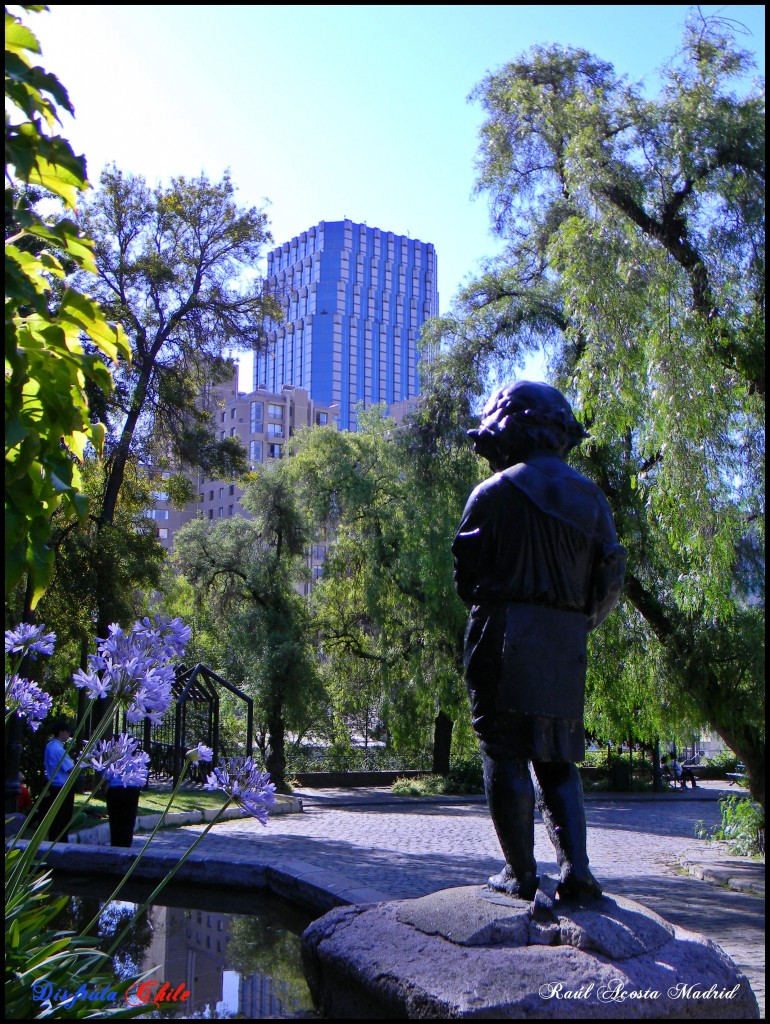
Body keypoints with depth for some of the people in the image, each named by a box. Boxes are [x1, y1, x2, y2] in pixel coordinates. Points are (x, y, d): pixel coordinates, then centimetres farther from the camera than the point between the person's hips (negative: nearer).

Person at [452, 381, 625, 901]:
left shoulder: (496, 493, -4)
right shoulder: (592, 498, 12)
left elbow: (467, 573, -1)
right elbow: (611, 581, 11)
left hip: (507, 639, -5)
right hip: (568, 645, 5)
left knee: (507, 755, 2)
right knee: (558, 761, 14)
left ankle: (521, 873, 5)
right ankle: (576, 868, 4)